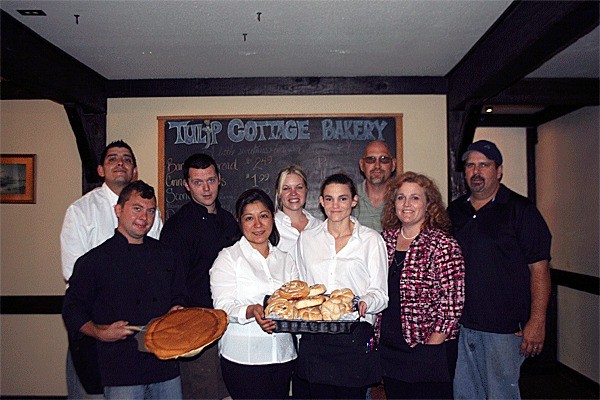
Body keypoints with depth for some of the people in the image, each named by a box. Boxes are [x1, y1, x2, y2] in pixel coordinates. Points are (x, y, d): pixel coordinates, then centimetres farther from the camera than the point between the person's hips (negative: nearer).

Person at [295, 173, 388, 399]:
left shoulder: (371, 240, 2)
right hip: (314, 338, 3)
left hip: (355, 338, -2)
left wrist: (365, 302, -20)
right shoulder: (306, 239, 10)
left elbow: (380, 293, 0)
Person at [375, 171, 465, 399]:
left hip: (430, 351, -5)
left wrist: (431, 345, -15)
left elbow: (453, 303, -14)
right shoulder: (386, 239, 4)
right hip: (389, 349, 5)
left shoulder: (443, 245, -12)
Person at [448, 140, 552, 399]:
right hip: (461, 325, 5)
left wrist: (537, 322, -13)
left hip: (505, 327, -5)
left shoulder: (520, 210, -4)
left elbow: (539, 268, -8)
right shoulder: (455, 211, 10)